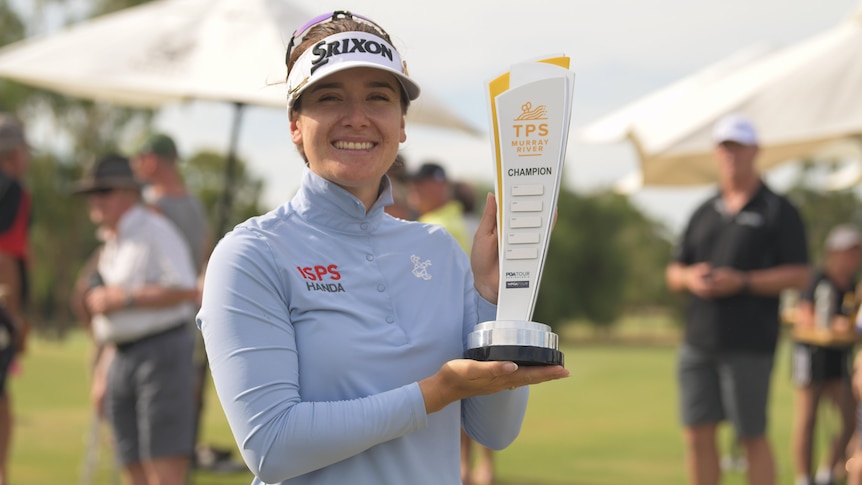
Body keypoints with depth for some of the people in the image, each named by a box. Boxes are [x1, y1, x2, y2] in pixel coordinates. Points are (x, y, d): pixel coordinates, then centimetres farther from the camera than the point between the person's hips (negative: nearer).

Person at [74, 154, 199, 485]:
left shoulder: (155, 231, -5)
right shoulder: (110, 246, 20)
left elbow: (186, 289, -18)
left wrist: (124, 298, -16)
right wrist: (103, 372, 20)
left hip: (160, 352, -8)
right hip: (121, 359, 8)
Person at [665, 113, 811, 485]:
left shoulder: (778, 210, 1)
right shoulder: (704, 213, 17)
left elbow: (799, 275, -6)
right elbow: (673, 273, 19)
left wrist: (742, 282, -16)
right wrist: (689, 278, -5)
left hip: (750, 345, -5)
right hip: (699, 341, 5)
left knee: (752, 437, -1)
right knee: (698, 435, 3)